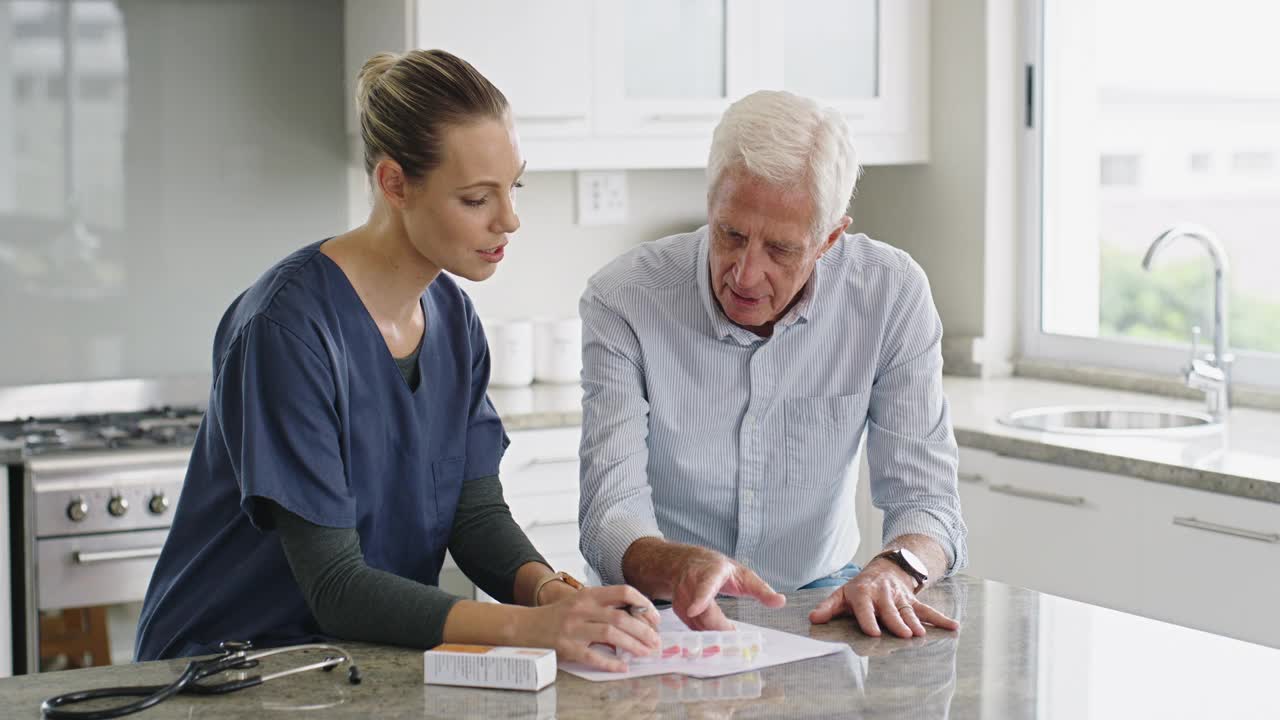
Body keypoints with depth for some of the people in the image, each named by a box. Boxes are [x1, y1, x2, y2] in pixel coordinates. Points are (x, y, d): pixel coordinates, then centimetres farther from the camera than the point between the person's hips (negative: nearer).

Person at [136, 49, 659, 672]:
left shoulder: (452, 317, 5)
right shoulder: (288, 329, -20)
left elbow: (478, 515, 2)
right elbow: (335, 585, -22)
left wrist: (548, 589, -19)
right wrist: (532, 625, -32)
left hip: (371, 665, 7)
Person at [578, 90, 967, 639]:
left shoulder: (892, 294, -10)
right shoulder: (623, 301, -14)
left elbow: (924, 497, -8)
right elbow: (611, 517, -20)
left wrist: (893, 571, -31)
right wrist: (683, 566, -43)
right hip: (664, 611, -1)